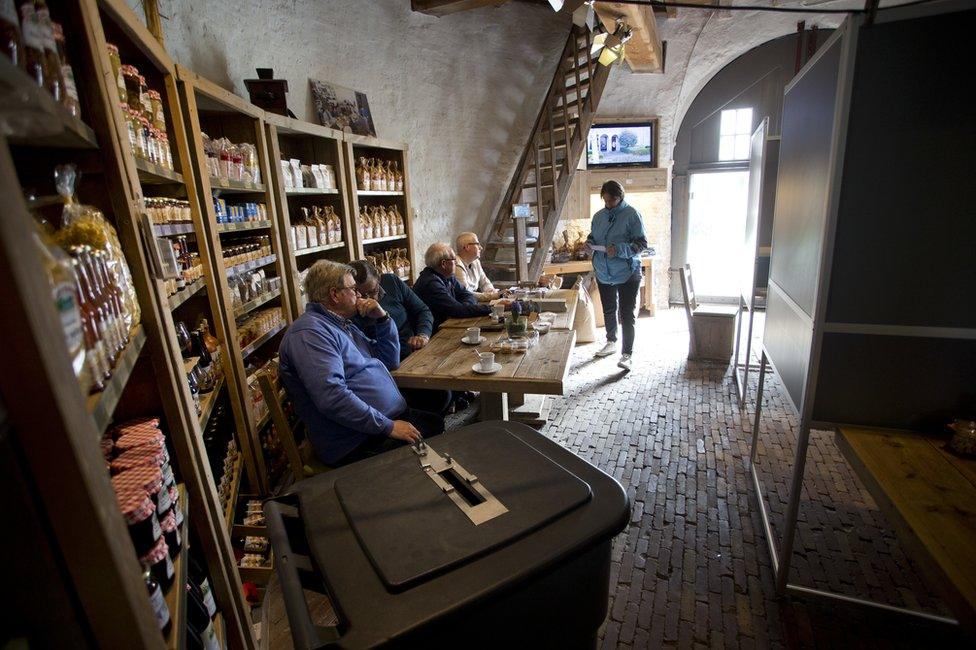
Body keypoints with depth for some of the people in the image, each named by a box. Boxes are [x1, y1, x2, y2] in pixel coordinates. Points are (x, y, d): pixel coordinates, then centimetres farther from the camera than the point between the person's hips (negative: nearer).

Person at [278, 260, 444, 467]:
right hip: (358, 445, -10)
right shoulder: (309, 332, -16)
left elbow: (391, 361, 21)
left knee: (440, 425, 2)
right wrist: (388, 427, -24)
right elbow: (332, 397, -28)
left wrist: (382, 318, 7)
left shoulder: (344, 325, 17)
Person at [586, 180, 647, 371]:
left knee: (627, 314, -3)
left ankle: (627, 353, 4)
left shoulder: (632, 215, -10)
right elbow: (593, 237, 19)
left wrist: (619, 250, -26)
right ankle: (611, 342, 38)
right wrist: (589, 243, -5)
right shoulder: (598, 216, 6)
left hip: (627, 274, -5)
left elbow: (642, 244, -12)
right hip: (603, 273, 6)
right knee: (608, 310, 19)